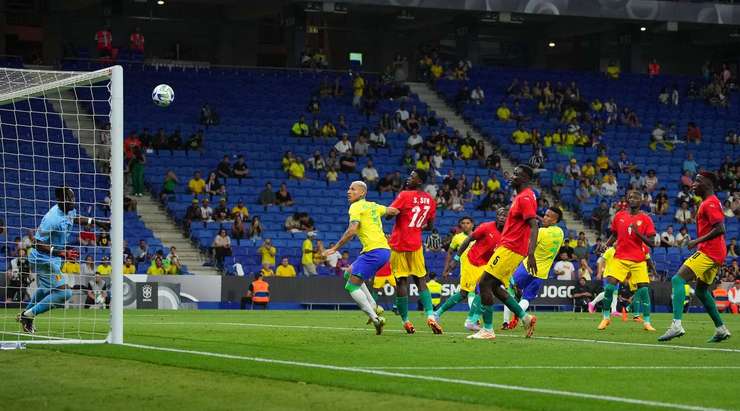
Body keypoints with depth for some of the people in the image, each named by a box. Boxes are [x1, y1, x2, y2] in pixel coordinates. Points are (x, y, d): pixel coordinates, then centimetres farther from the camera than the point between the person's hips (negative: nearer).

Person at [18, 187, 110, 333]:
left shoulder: (70, 211, -3)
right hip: (44, 259, -10)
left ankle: (25, 315, 52)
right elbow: (38, 244, -28)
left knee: (45, 289, 31)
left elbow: (74, 218, 24)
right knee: (64, 292, -17)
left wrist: (97, 222, 17)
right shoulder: (52, 219, -31)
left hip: (52, 259, 10)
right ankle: (29, 315, -8)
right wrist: (61, 253, -34)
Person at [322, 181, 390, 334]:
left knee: (351, 286, -6)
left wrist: (335, 248, -14)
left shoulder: (356, 206, -5)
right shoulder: (373, 206, 19)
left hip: (373, 251, -9)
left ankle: (375, 318, -14)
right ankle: (374, 308, 15)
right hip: (384, 250, 9)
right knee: (349, 273, 23)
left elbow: (352, 230, -17)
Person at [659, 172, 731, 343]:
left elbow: (720, 229, -22)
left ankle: (677, 324, -31)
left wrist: (697, 241, -19)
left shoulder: (709, 203, -12)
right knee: (701, 290, 21)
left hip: (708, 252, -11)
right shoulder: (710, 202, 20)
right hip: (716, 254, 11)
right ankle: (721, 329, 24)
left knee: (678, 279, -17)